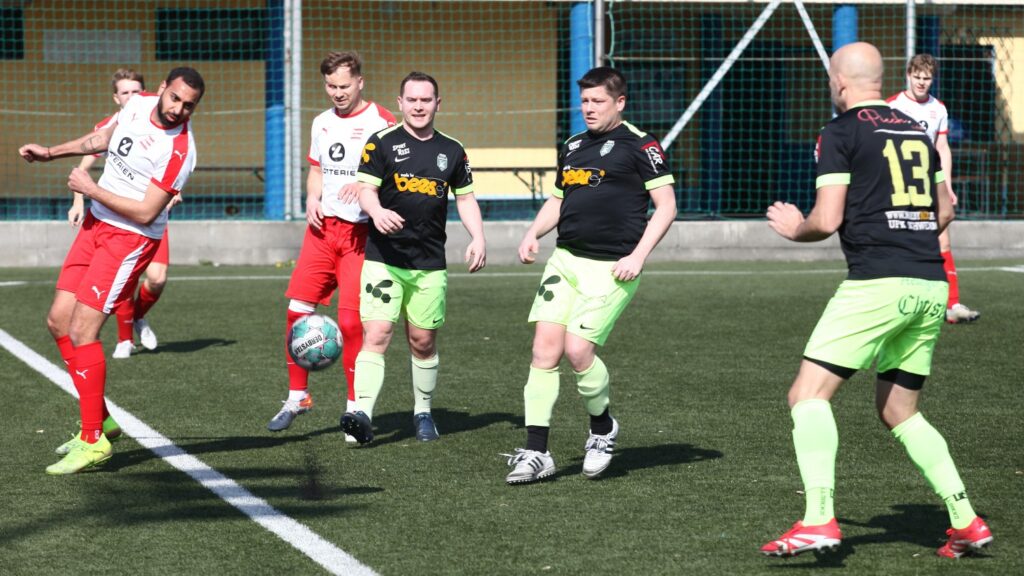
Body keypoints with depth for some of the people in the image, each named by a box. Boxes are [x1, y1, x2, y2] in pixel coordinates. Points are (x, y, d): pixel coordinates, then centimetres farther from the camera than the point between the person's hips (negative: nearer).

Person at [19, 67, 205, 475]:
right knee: (59, 321, 8)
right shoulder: (138, 104, 1)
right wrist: (52, 153, 26)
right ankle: (98, 419, 20)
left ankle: (94, 441, -4)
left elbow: (146, 213, -23)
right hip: (96, 224, 8)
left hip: (131, 239, -8)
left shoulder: (179, 150, -23)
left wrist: (90, 189, -17)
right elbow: (103, 140, 22)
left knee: (80, 332, -14)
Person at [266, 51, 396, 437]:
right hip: (323, 227, 6)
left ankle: (355, 406, 3)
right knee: (297, 308, 0)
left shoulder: (381, 122, -7)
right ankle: (297, 396, 14)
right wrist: (312, 199, 5)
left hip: (361, 232, -6)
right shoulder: (322, 123, 14)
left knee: (351, 321, -10)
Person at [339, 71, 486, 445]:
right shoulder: (382, 143, -1)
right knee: (376, 334, -15)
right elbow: (366, 189, -7)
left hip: (430, 263, 3)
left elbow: (465, 197, 18)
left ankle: (423, 413, 25)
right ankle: (363, 414, -21)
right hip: (383, 257, -3)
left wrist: (477, 238, 4)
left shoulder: (452, 150, 10)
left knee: (423, 341, 8)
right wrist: (376, 211, -29)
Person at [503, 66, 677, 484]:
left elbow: (666, 204, -5)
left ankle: (603, 427, 13)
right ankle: (536, 453, -1)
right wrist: (533, 234, 9)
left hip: (611, 268, -6)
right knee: (545, 350, -4)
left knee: (577, 350, -15)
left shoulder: (638, 144, -3)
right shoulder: (572, 147, 17)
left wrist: (638, 255, -13)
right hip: (565, 260, 6)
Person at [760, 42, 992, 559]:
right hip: (931, 285, 7)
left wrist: (794, 229, 11)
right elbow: (944, 212, 24)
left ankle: (819, 520, -19)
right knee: (899, 411, 18)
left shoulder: (840, 133, -3)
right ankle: (966, 521, 9)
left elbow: (826, 221, -9)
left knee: (809, 394, -5)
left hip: (877, 283, -7)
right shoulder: (917, 132, 17)